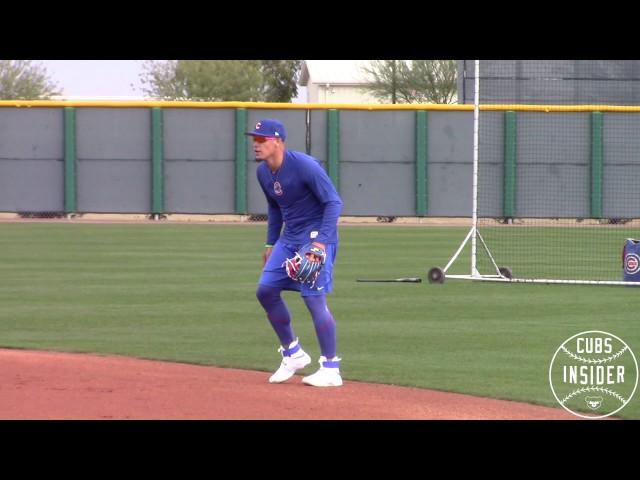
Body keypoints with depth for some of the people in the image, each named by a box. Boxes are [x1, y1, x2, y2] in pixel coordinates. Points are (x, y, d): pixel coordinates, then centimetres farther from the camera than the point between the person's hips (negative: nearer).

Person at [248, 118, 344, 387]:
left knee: (314, 299, -13)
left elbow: (334, 202, -20)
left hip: (316, 236, -9)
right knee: (266, 290, 4)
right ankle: (293, 354, 19)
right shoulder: (263, 172, 4)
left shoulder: (303, 166, -21)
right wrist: (270, 244, 18)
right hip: (289, 239, 9)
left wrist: (321, 241, -28)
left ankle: (331, 369, -5)